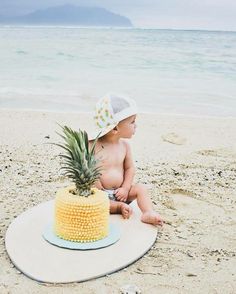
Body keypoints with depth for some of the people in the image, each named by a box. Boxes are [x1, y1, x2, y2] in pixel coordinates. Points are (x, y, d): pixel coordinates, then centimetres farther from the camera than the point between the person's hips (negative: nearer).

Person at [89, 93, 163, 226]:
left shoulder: (124, 145, 0)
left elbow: (129, 168, 7)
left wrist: (125, 188, -6)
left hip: (119, 192, 5)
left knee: (141, 188, -11)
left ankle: (149, 213, -26)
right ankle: (119, 206, -23)